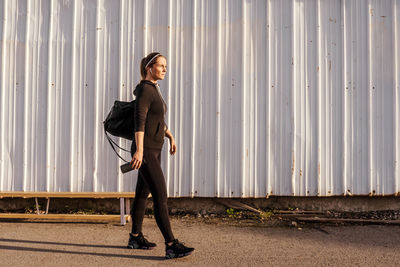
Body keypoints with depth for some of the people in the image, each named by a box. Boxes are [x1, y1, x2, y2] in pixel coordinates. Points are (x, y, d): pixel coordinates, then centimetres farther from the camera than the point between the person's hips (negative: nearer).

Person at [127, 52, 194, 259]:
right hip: (145, 152, -10)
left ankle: (135, 238, 29)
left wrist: (170, 136, 22)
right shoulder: (144, 90, -16)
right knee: (161, 196, -12)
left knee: (143, 193, 16)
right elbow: (139, 121, -26)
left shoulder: (154, 89, 15)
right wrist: (139, 150, -34)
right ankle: (171, 246, -9)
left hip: (154, 150, 10)